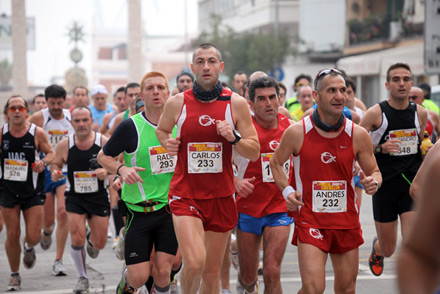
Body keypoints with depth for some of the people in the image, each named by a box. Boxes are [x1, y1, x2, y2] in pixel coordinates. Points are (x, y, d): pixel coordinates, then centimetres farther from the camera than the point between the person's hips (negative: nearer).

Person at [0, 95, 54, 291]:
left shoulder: (37, 133, -8)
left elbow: (50, 153, 5)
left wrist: (44, 161, -16)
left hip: (33, 191, -1)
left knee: (33, 235, -4)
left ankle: (28, 248, 35)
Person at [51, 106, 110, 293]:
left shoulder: (104, 142, -11)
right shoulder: (64, 145, -7)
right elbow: (56, 163, 9)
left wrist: (106, 170, -23)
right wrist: (55, 172, -13)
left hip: (99, 197, 0)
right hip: (75, 197, 0)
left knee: (100, 244, 6)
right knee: (77, 239, -13)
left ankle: (91, 239, 46)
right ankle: (82, 278, 9)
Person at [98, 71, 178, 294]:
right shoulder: (130, 127, -9)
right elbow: (102, 156, 1)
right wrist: (122, 169, -17)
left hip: (170, 208, 2)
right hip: (139, 210, -2)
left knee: (163, 271, -6)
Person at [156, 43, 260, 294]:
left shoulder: (236, 103, 0)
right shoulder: (177, 103, 0)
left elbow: (254, 152, 2)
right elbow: (161, 129, 21)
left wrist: (234, 138, -17)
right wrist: (168, 142, -1)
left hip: (221, 196, 2)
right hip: (186, 195, -2)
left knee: (212, 272, 8)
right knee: (195, 262, -21)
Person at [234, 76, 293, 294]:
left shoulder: (289, 126, 0)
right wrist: (236, 181, -25)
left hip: (280, 208, 1)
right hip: (248, 208, -1)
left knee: (271, 272, -13)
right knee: (248, 276, 10)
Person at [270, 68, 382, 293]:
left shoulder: (358, 135, -2)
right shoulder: (297, 132, -7)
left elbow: (374, 171, 8)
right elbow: (276, 163, 9)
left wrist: (373, 182, -15)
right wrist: (286, 190, -7)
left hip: (347, 221, 3)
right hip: (310, 220, -3)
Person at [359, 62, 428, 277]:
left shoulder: (420, 113, 5)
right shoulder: (376, 113, -7)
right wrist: (380, 148, -20)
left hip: (413, 186, 2)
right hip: (385, 185, -2)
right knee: (388, 249, 12)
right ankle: (377, 248, 49)